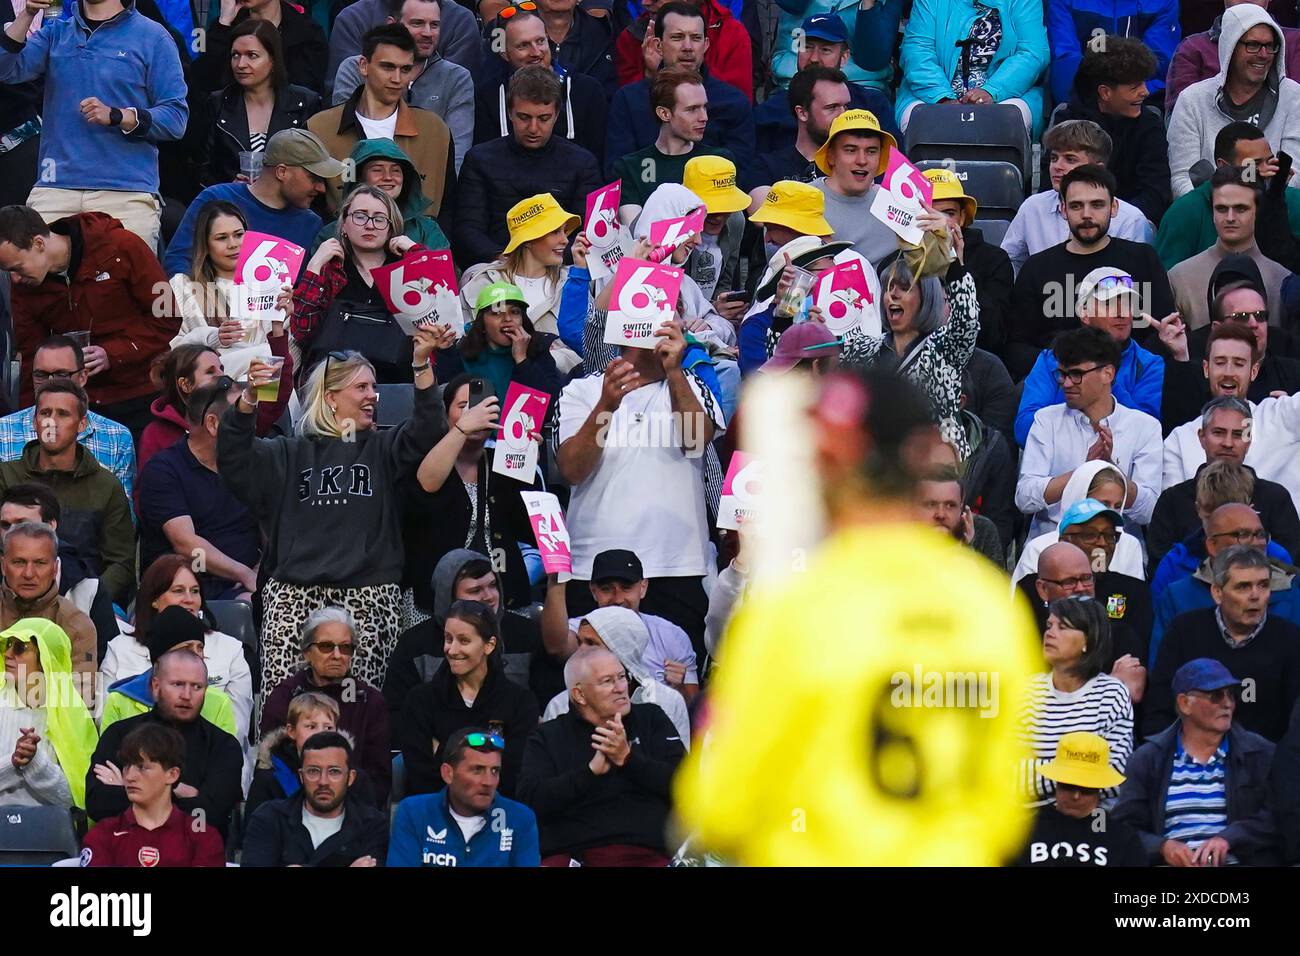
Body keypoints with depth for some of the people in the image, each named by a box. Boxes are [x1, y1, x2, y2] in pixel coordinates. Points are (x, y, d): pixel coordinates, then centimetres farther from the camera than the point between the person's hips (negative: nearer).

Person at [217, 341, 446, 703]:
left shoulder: (381, 450, 19)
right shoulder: (292, 454, 18)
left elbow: (427, 432, 2)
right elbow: (235, 456, 4)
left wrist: (422, 365, -10)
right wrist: (249, 399, -13)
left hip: (368, 594, 0)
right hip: (294, 590, 0)